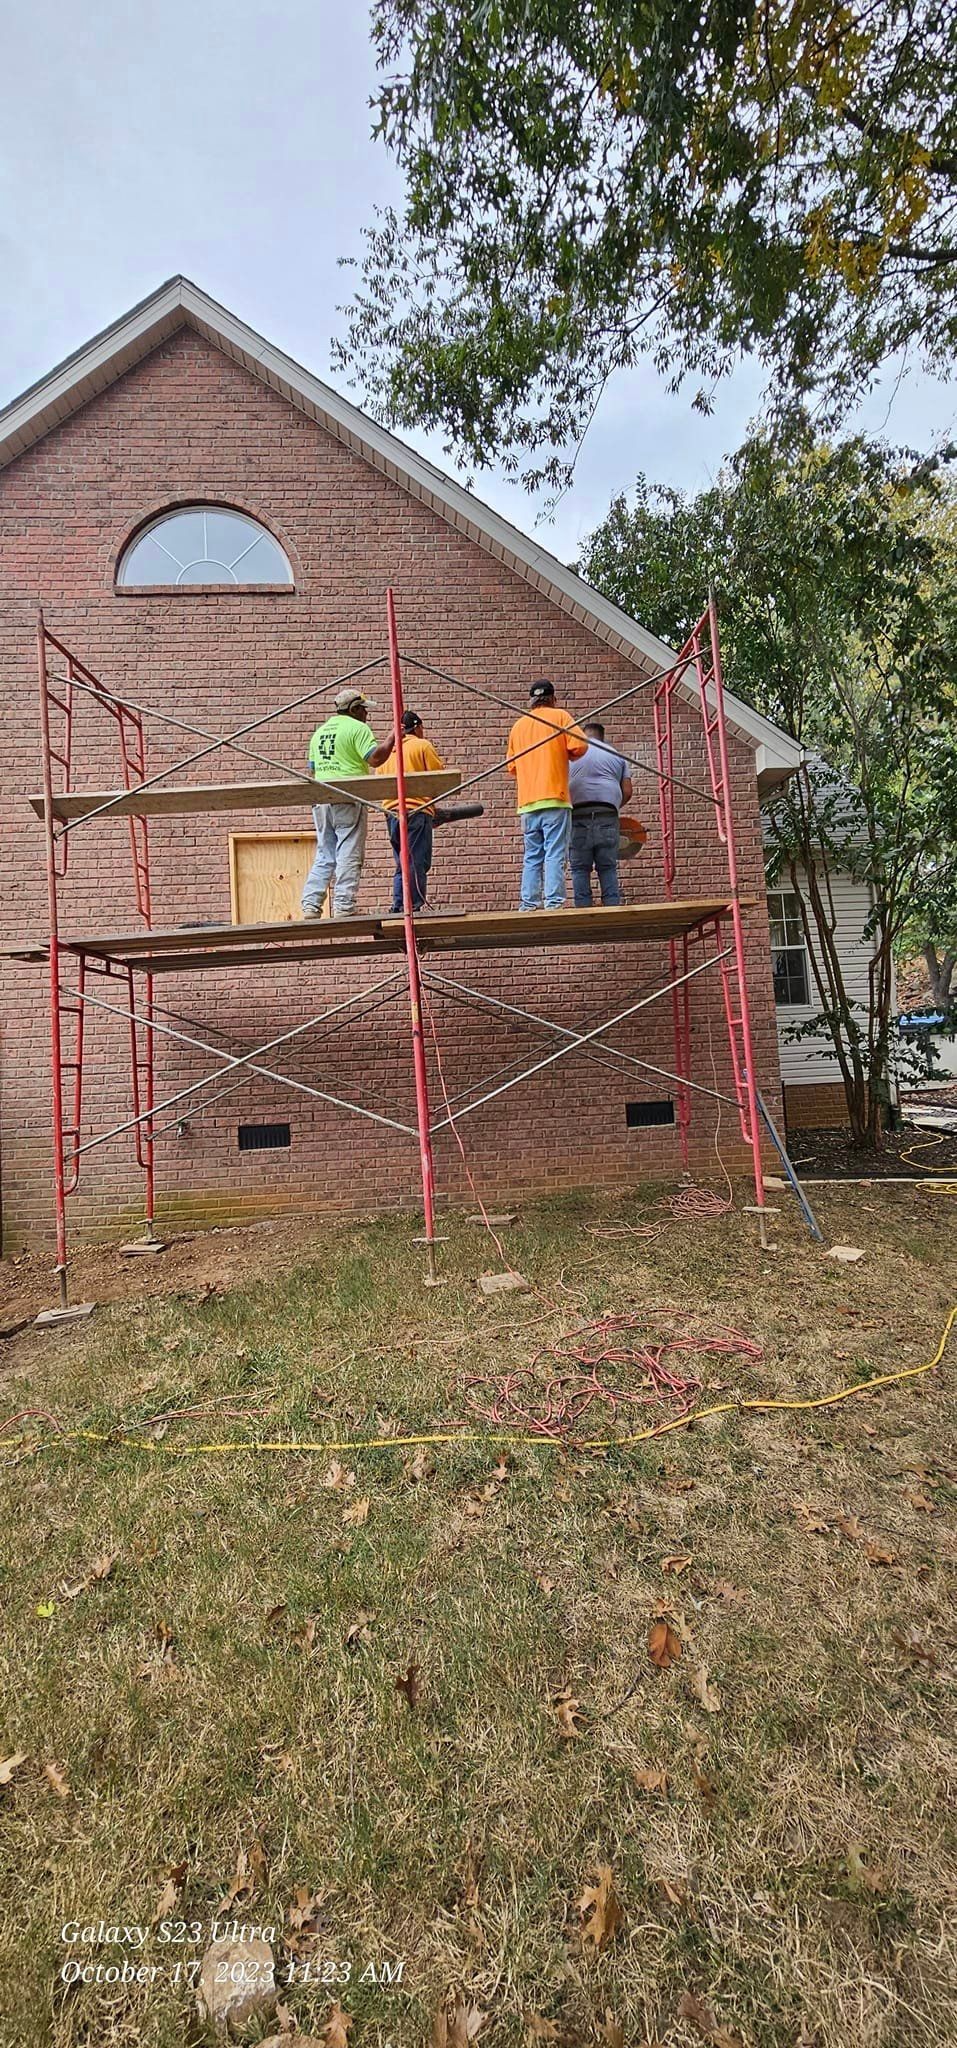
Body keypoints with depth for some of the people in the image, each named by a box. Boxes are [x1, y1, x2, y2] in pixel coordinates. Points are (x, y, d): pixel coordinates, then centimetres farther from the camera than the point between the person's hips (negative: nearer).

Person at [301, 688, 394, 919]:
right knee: (349, 856, -4)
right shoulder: (357, 728, -2)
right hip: (349, 800, -7)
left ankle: (310, 906, 6)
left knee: (323, 857, 11)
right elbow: (375, 758, -14)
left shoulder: (320, 731, 20)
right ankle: (343, 908, -7)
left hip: (321, 800, 7)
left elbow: (312, 770, 21)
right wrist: (392, 738, -4)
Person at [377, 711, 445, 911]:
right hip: (416, 810, -6)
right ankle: (412, 908, -10)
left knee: (402, 865, 13)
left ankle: (398, 908, 9)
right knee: (416, 864, -6)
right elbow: (439, 776, -3)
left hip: (391, 811, 6)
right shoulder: (422, 745, 1)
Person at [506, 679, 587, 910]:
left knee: (532, 857, 8)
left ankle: (528, 906, 5)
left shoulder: (518, 725, 17)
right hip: (554, 798, -4)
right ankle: (553, 904, -14)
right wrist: (566, 756, 12)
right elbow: (579, 745, -8)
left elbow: (511, 766, 17)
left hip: (527, 802, 5)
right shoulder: (560, 716, 4)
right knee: (555, 855, -7)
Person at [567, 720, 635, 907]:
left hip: (578, 816, -1)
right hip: (607, 816, 1)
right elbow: (627, 792, 13)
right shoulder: (616, 755, 19)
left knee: (580, 868, 1)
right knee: (608, 868, 4)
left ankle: (582, 910, -4)